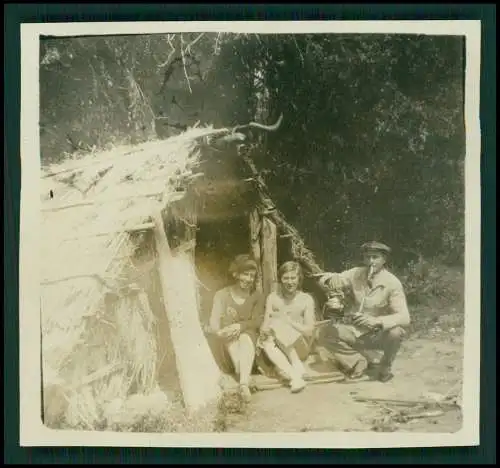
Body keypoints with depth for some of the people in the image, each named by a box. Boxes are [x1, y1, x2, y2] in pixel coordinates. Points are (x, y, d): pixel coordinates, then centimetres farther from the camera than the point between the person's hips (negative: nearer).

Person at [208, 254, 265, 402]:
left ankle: (244, 383, -54)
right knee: (231, 337, -34)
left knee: (245, 338, -34)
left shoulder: (257, 296, 5)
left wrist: (240, 326, -26)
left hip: (249, 337, 0)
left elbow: (257, 322, -5)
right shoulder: (222, 295, -1)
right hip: (229, 344, 0)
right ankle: (246, 378, -51)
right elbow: (213, 322, -10)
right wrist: (219, 332, -34)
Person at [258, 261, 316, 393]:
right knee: (267, 343, -31)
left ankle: (297, 366, -25)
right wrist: (266, 330, -25)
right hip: (278, 349, 2)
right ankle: (294, 377, -34)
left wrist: (288, 321, -18)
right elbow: (264, 327, -1)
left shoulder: (306, 299, 1)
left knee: (278, 324, -27)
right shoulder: (273, 298, 7)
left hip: (299, 348, -2)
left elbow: (309, 331, -6)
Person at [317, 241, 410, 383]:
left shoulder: (392, 283, -17)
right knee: (325, 333, -19)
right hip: (354, 331, 3)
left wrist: (376, 321, -43)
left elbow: (404, 317, -26)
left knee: (396, 332, -34)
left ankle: (385, 366, -3)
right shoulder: (356, 274, -5)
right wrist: (330, 277, -39)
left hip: (378, 334, -3)